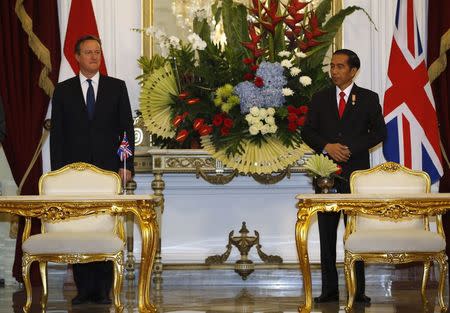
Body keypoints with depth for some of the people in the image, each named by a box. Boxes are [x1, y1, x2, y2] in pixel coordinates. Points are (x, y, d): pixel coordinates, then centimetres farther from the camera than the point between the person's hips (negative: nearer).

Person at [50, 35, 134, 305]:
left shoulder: (117, 87, 9)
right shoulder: (63, 90, 10)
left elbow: (127, 128, 7)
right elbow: (57, 133, 8)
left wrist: (126, 166, -3)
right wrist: (59, 170, -1)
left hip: (108, 170, 0)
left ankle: (103, 289, 2)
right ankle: (84, 288, 5)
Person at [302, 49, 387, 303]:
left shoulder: (369, 99, 5)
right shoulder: (320, 99, 11)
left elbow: (379, 132, 0)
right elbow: (308, 132, 8)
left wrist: (351, 148, -11)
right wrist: (327, 146, -10)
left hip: (356, 172, -2)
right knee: (327, 232, 3)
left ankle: (358, 290, 2)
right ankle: (330, 289, 6)